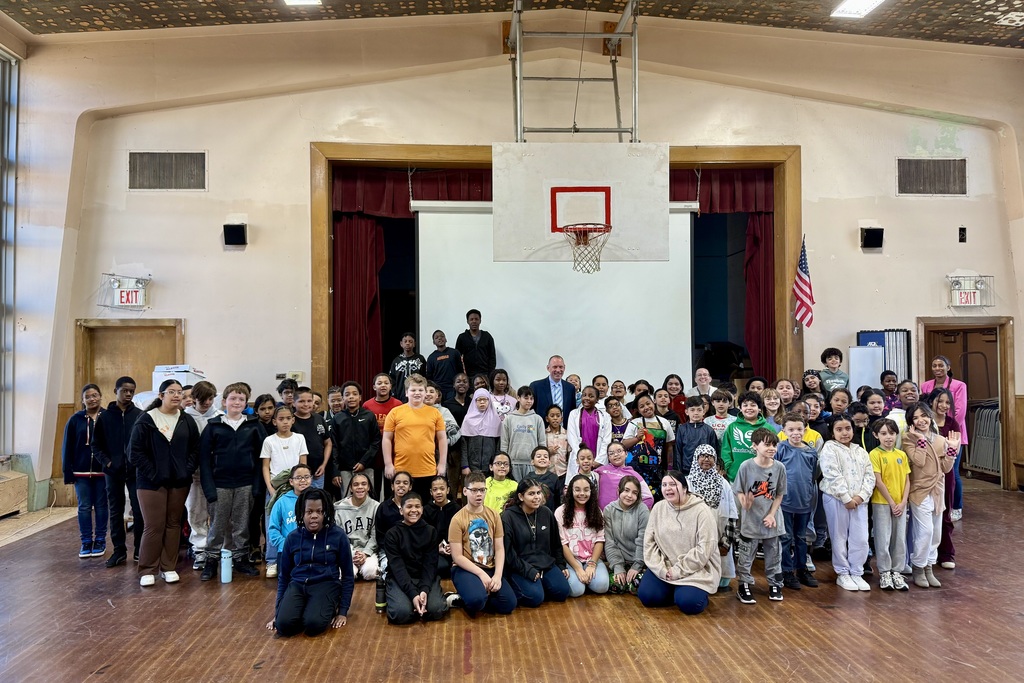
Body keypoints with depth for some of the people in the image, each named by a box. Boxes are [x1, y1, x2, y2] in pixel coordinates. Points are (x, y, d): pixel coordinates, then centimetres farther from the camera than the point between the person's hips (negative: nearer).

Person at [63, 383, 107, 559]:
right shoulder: (75, 419, 1)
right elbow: (67, 448, 3)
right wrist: (68, 472, -2)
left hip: (102, 471, -1)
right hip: (81, 472, 1)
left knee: (101, 506, 7)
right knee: (84, 507, 7)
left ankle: (100, 541, 17)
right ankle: (86, 542, 16)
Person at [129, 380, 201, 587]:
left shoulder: (187, 421, 6)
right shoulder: (146, 419, -5)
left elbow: (195, 449, 8)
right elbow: (135, 451, -8)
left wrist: (187, 471, -5)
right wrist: (152, 474, -12)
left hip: (179, 482, 4)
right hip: (152, 482, -4)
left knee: (173, 524, 9)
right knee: (154, 527, -3)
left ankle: (168, 567, 20)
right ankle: (147, 570, 11)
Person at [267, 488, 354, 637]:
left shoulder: (338, 536, -2)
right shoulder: (292, 538, 6)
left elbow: (347, 575, 4)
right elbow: (284, 576, 15)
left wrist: (343, 611, 1)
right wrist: (277, 611, 11)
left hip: (326, 585, -2)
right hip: (297, 585, 2)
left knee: (313, 625, -30)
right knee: (284, 625, -26)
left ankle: (328, 609, 4)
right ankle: (305, 610, 6)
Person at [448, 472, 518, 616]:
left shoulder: (493, 515, 3)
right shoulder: (458, 519, -9)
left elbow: (499, 549, 2)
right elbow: (457, 557, -11)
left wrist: (497, 575, -13)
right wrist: (481, 574, -19)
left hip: (490, 568, 5)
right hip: (465, 569, -4)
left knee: (509, 604, -14)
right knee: (476, 599, -34)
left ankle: (473, 600, 8)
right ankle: (467, 599, 2)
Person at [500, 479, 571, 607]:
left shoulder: (546, 513, 6)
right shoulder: (508, 517, -11)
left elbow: (556, 544, 17)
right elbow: (507, 551, -13)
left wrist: (561, 566, 12)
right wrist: (528, 571, -16)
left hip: (546, 563, 6)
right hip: (520, 567, -5)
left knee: (562, 592, -12)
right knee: (535, 597, -25)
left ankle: (540, 584, 14)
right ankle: (512, 589, 3)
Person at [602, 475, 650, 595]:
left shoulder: (642, 510, -7)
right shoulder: (609, 510, -1)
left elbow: (642, 542, -9)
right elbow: (609, 542, -5)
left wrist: (636, 566, -14)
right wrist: (618, 567, -13)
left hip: (638, 561, -1)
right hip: (619, 561, 1)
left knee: (637, 586, -25)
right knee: (614, 586, -23)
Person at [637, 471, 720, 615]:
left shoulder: (701, 511, -13)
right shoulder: (658, 508, 1)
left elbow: (705, 548, -17)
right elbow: (649, 541, 2)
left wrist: (678, 571, -18)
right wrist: (661, 569, -12)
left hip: (697, 569, -4)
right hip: (664, 567, 4)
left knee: (688, 603, -26)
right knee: (646, 596, -14)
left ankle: (697, 592, 9)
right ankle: (675, 590, 14)